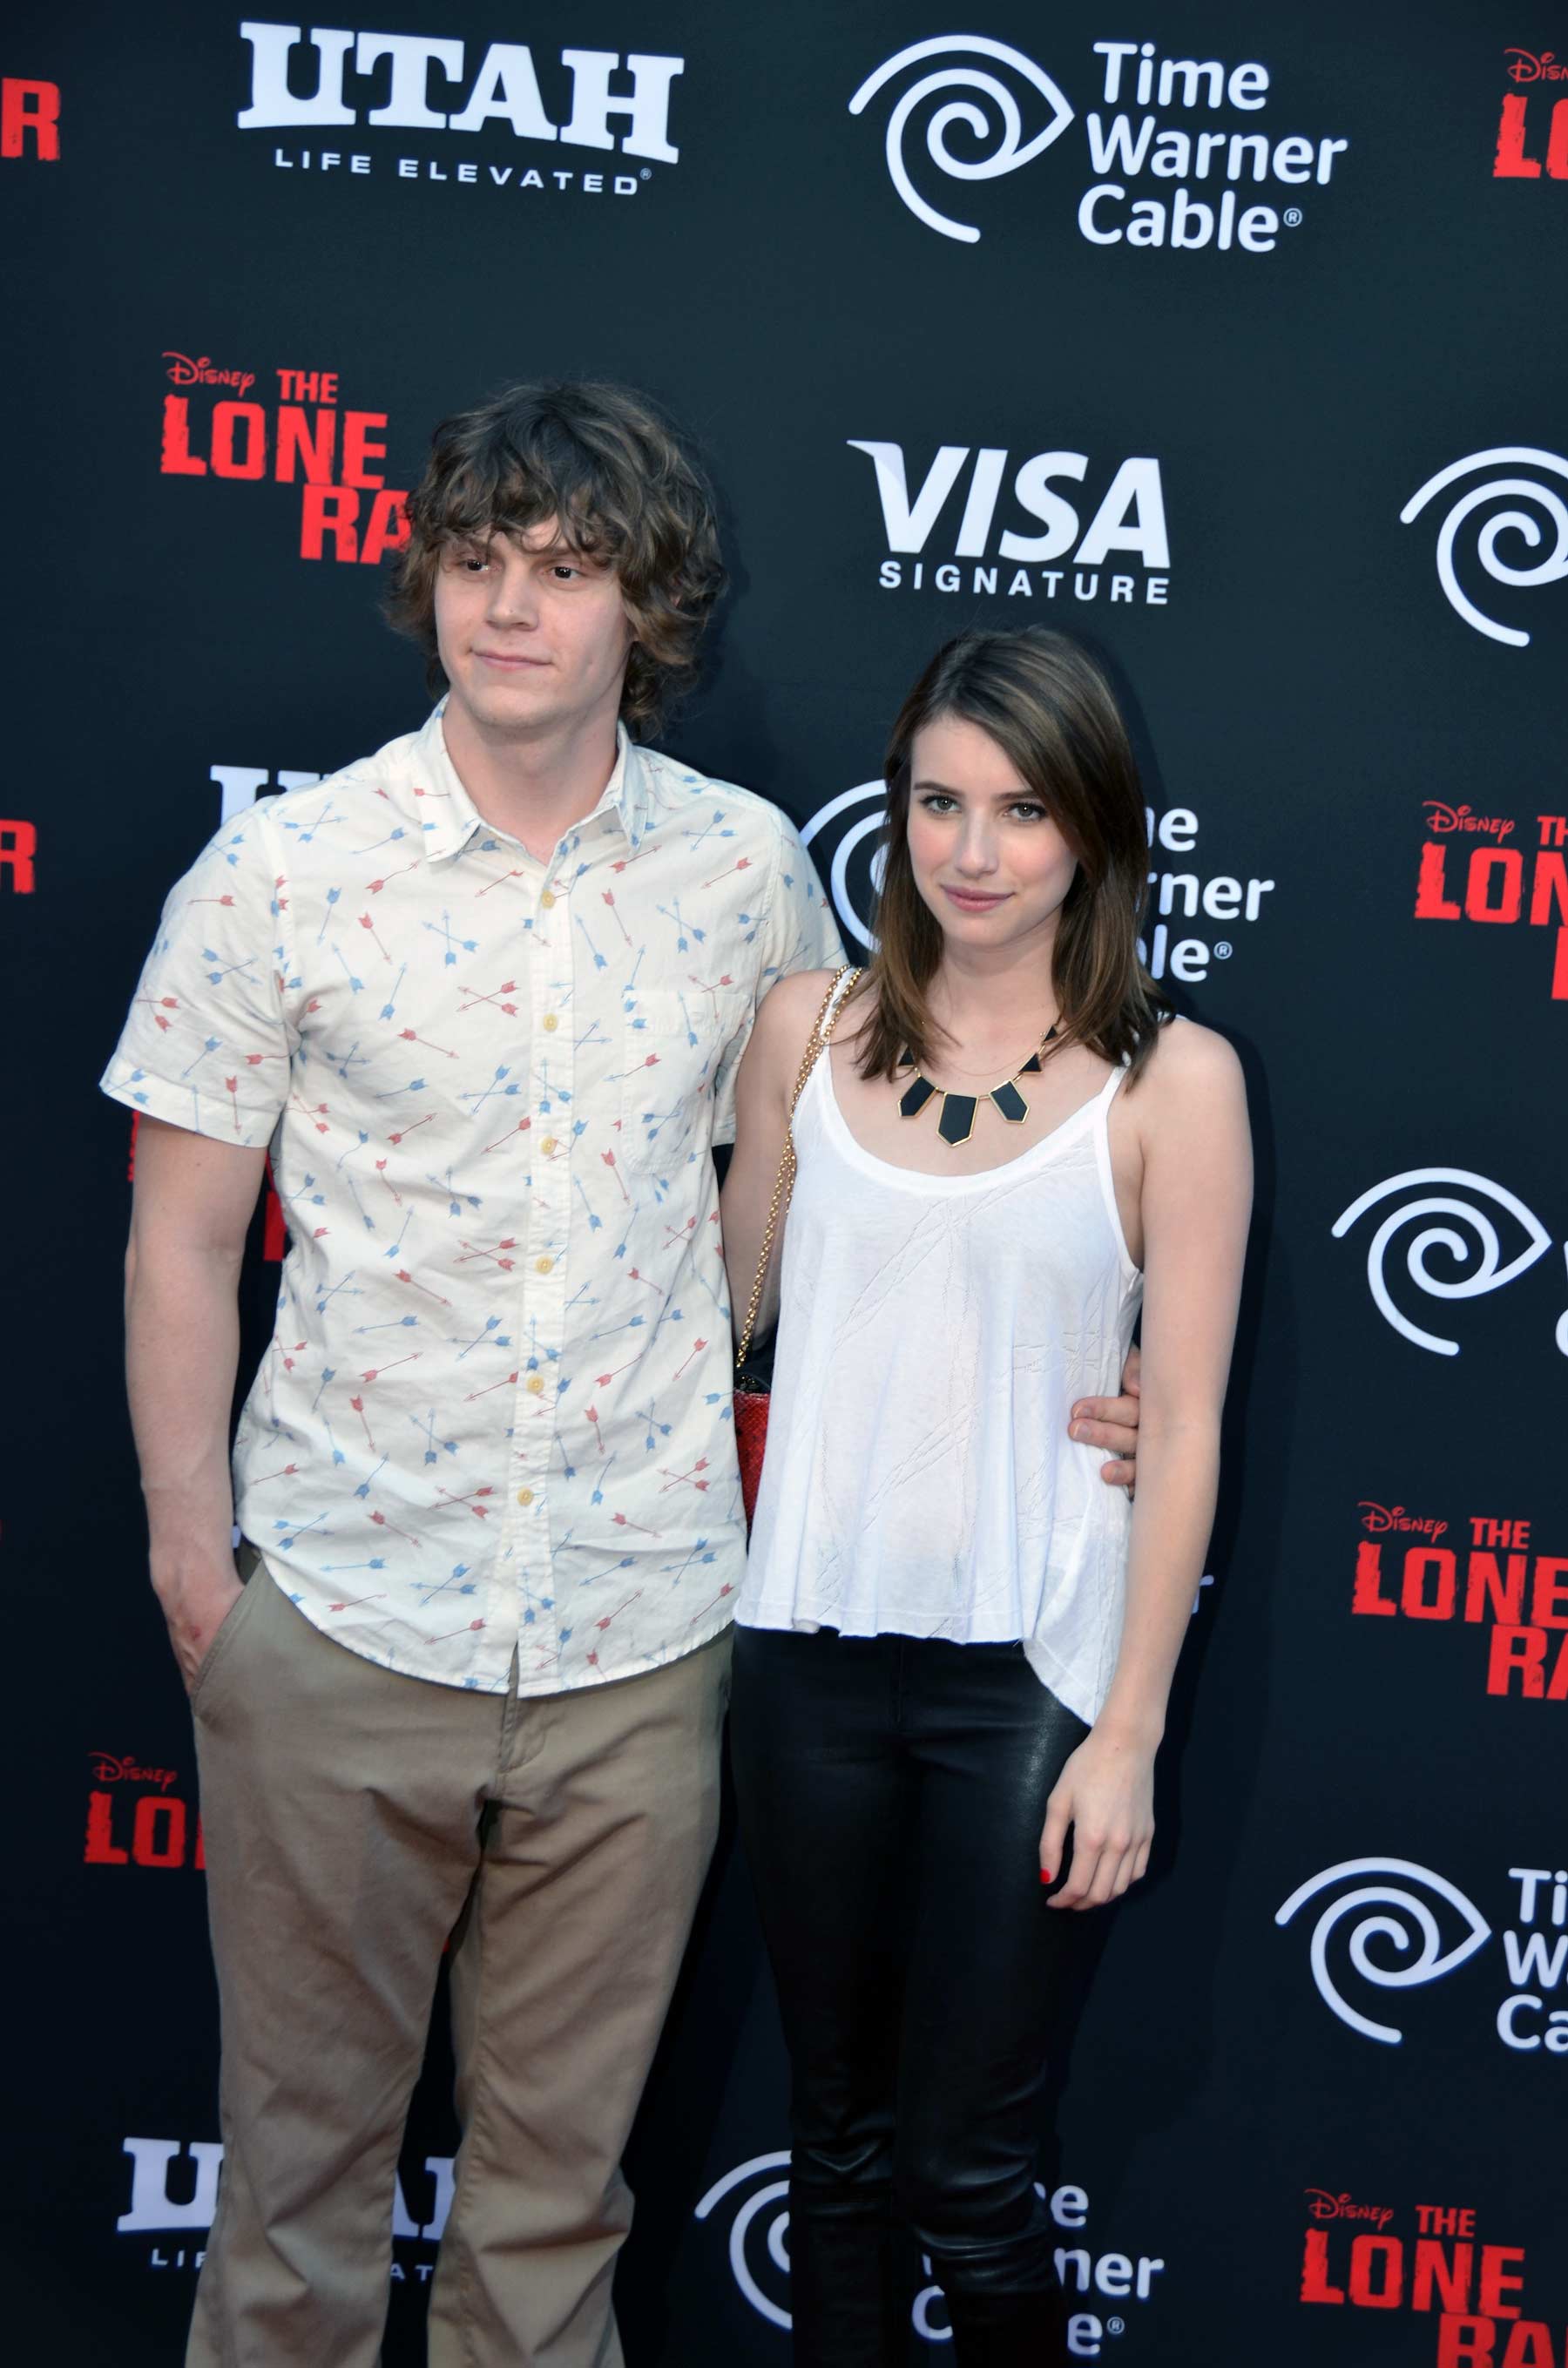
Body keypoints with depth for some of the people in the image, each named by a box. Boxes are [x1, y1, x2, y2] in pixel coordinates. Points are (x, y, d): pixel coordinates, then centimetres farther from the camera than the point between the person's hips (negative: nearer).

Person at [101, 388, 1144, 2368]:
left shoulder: (746, 870, 0)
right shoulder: (278, 873, -5)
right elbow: (181, 1244, -1)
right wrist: (192, 1565, -4)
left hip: (638, 1627, 2)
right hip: (343, 1613, -1)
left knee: (561, 2160, 16)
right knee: (304, 2126, 15)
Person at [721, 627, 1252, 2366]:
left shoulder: (1170, 1081, -7)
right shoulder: (812, 1027, 2)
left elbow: (1185, 1424, -6)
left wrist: (1130, 1733, -8)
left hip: (1026, 1668, -3)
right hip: (810, 1639, 3)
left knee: (965, 2164, 6)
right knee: (836, 2133, 16)